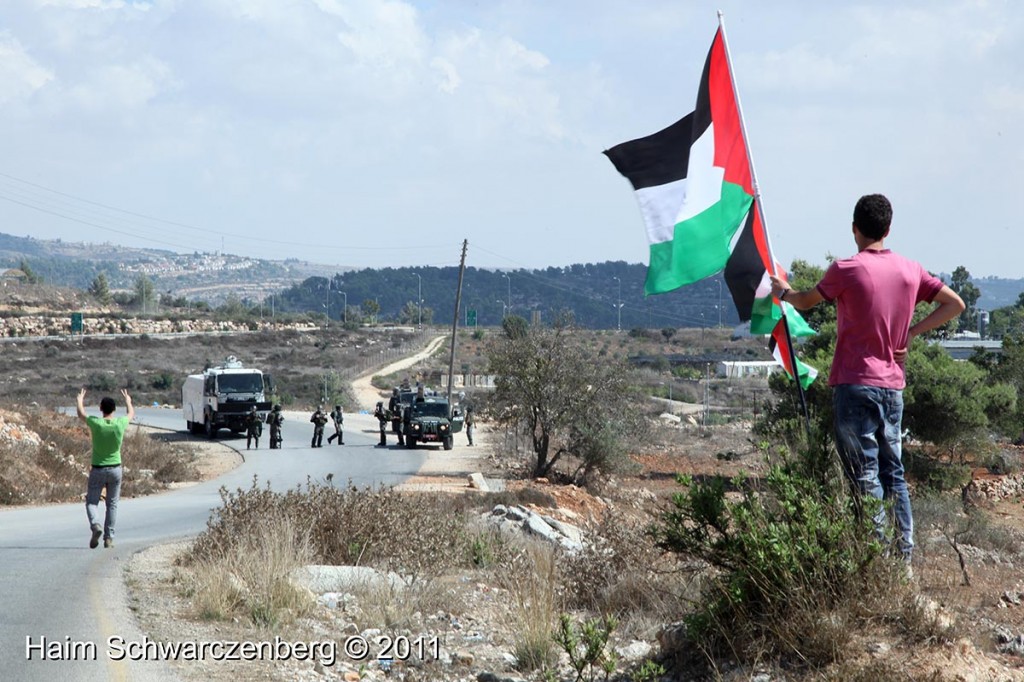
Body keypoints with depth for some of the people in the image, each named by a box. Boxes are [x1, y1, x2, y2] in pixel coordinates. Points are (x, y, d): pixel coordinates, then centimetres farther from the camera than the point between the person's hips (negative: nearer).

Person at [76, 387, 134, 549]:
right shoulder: (120, 424, -9)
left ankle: (96, 525, -21)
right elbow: (131, 413, 15)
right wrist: (128, 400, 36)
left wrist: (80, 401, 29)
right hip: (115, 469, 2)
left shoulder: (96, 423, -13)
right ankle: (109, 538, 8)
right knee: (112, 504, 12)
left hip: (98, 470, -2)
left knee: (92, 502, 7)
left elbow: (81, 414, 8)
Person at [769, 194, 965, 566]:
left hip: (855, 384, -5)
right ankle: (905, 556, 10)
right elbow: (955, 304, 11)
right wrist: (911, 332, 9)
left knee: (865, 474, -6)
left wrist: (782, 291, 29)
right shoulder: (911, 270, 5)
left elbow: (806, 301, 7)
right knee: (894, 472, 12)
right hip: (893, 385, 5)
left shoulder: (847, 270, -9)